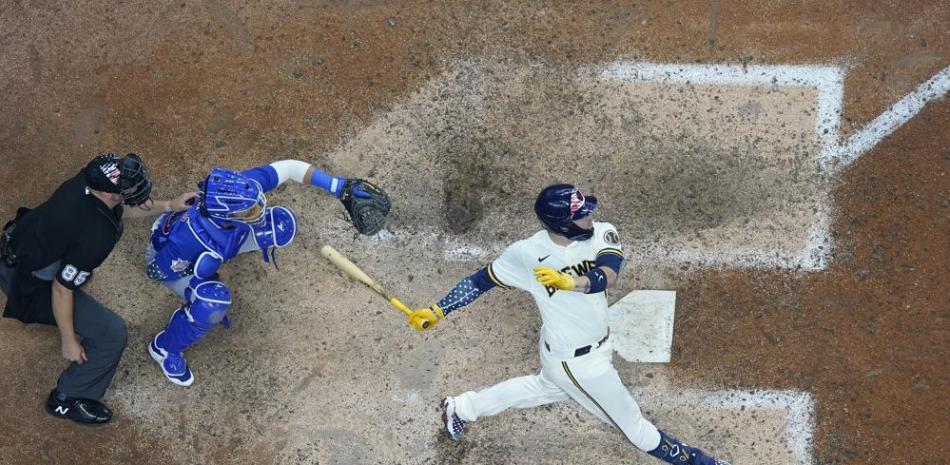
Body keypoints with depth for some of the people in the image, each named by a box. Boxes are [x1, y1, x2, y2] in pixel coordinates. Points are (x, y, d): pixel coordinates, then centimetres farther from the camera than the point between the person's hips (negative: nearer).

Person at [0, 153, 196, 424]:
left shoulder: (86, 181, -15)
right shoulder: (94, 237, -36)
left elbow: (120, 210, 8)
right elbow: (61, 290, -27)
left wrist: (168, 206, 0)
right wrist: (69, 341, -14)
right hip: (27, 283, -8)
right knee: (112, 334, -4)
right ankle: (67, 400, 16)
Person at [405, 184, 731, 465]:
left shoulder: (602, 234, -17)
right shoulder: (527, 254, -23)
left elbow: (607, 277, -33)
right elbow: (482, 280, -10)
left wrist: (569, 282, -50)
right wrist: (437, 312, -10)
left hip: (597, 345, 6)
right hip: (575, 362, -6)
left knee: (545, 388, 34)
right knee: (632, 423, 8)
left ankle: (460, 408, 52)